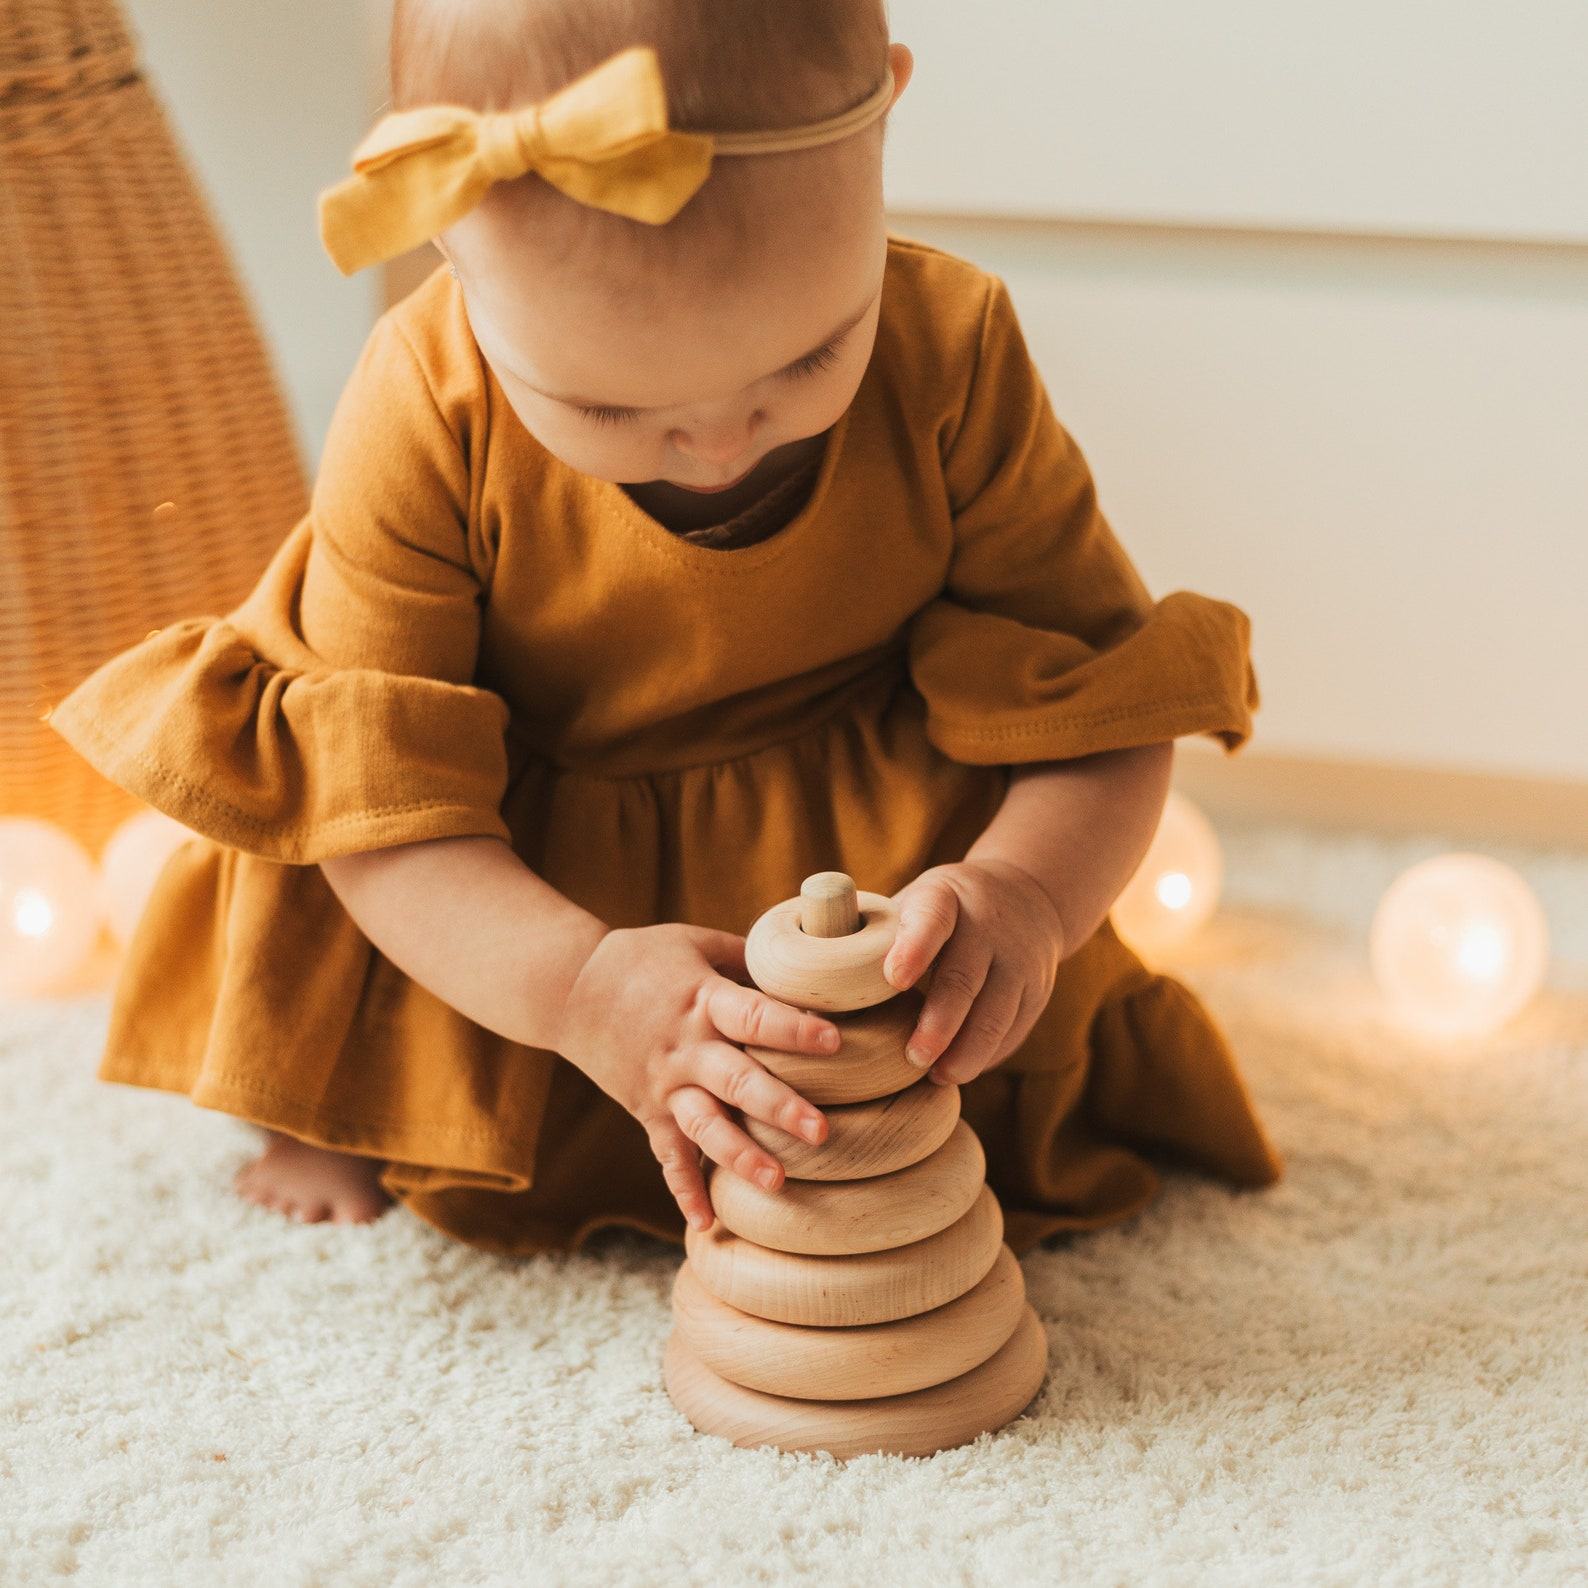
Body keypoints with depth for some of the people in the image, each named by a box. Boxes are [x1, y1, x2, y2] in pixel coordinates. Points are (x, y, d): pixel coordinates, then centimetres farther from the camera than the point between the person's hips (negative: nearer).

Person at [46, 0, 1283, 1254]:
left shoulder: (952, 362, -25)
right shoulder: (423, 420, -28)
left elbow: (1099, 701, -20)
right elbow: (380, 799, -26)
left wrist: (1022, 894, -43)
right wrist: (575, 988, -46)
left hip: (858, 843, 0)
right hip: (533, 893, 0)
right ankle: (361, 1118, 10)